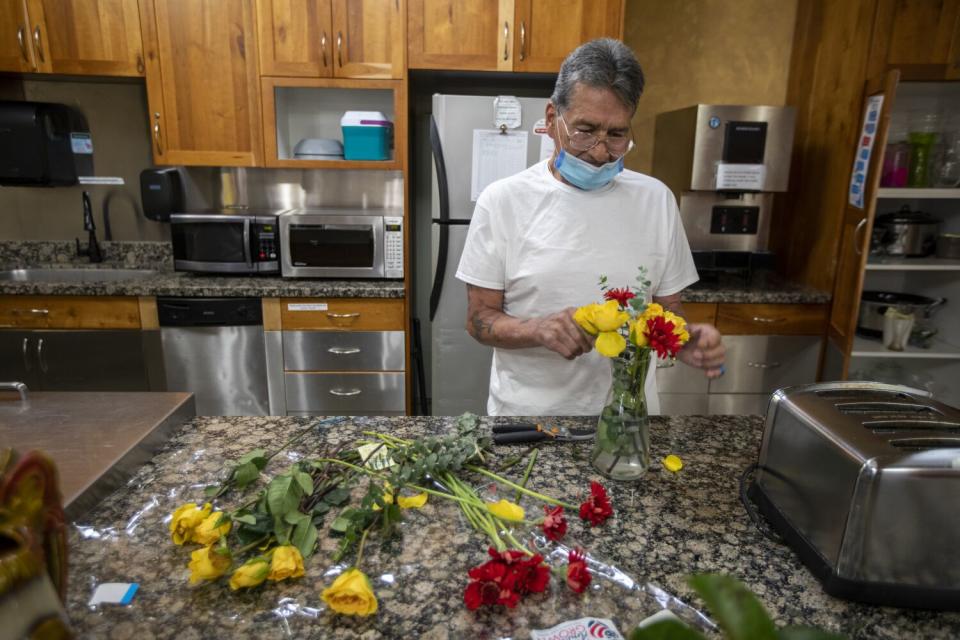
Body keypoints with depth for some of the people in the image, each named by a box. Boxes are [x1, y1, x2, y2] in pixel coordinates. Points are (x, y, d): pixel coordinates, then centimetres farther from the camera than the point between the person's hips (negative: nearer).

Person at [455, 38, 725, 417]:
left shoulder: (657, 200, -3)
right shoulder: (502, 201, -10)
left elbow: (668, 308, 5)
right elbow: (480, 319, -7)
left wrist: (688, 343, -17)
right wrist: (540, 329, -27)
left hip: (627, 415, 2)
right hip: (526, 417, -1)